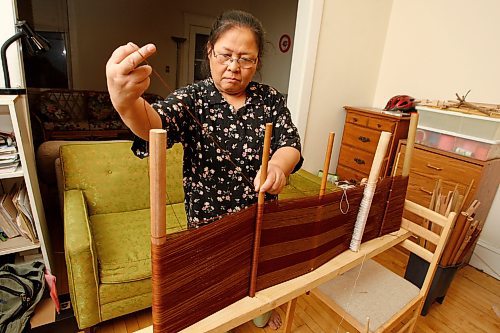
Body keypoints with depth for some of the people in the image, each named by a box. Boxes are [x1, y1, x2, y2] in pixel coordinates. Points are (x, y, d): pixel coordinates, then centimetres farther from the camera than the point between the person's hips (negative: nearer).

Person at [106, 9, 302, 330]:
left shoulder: (271, 99, -5)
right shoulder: (192, 99, -13)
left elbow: (290, 141, -13)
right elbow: (159, 123, -32)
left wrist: (278, 165, -37)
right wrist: (127, 102, -56)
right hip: (208, 218, -2)